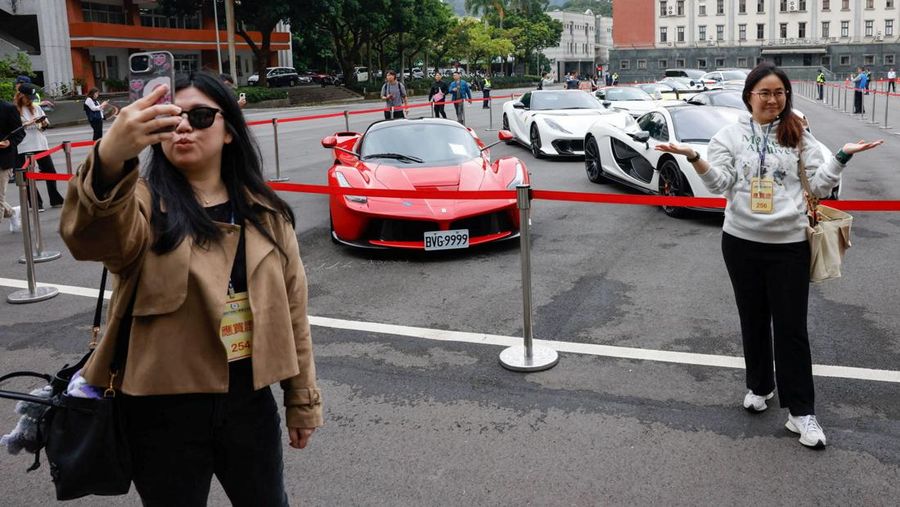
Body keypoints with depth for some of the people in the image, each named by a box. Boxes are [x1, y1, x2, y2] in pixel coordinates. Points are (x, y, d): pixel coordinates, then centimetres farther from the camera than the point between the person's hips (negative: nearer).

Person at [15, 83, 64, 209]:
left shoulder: (36, 107, 11)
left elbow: (47, 123, 16)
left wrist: (44, 123, -5)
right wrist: (26, 124, -20)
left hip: (41, 145, 5)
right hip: (23, 148, -5)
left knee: (50, 171, 9)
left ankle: (55, 200, 21)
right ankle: (36, 203, 9)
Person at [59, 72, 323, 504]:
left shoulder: (264, 211, 2)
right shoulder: (144, 201, -9)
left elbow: (289, 307, 6)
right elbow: (91, 237, -33)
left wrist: (302, 398, 7)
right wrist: (110, 161, -53)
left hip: (248, 400, 3)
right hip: (164, 408, -3)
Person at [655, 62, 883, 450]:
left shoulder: (799, 137, 3)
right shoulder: (730, 135, 2)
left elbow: (819, 186, 2)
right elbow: (719, 183, -7)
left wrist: (843, 156, -12)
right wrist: (693, 158, -22)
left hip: (789, 244, -1)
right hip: (741, 241, 1)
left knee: (791, 326, -1)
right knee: (753, 321, 14)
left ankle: (801, 411, 6)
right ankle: (759, 387, 33)